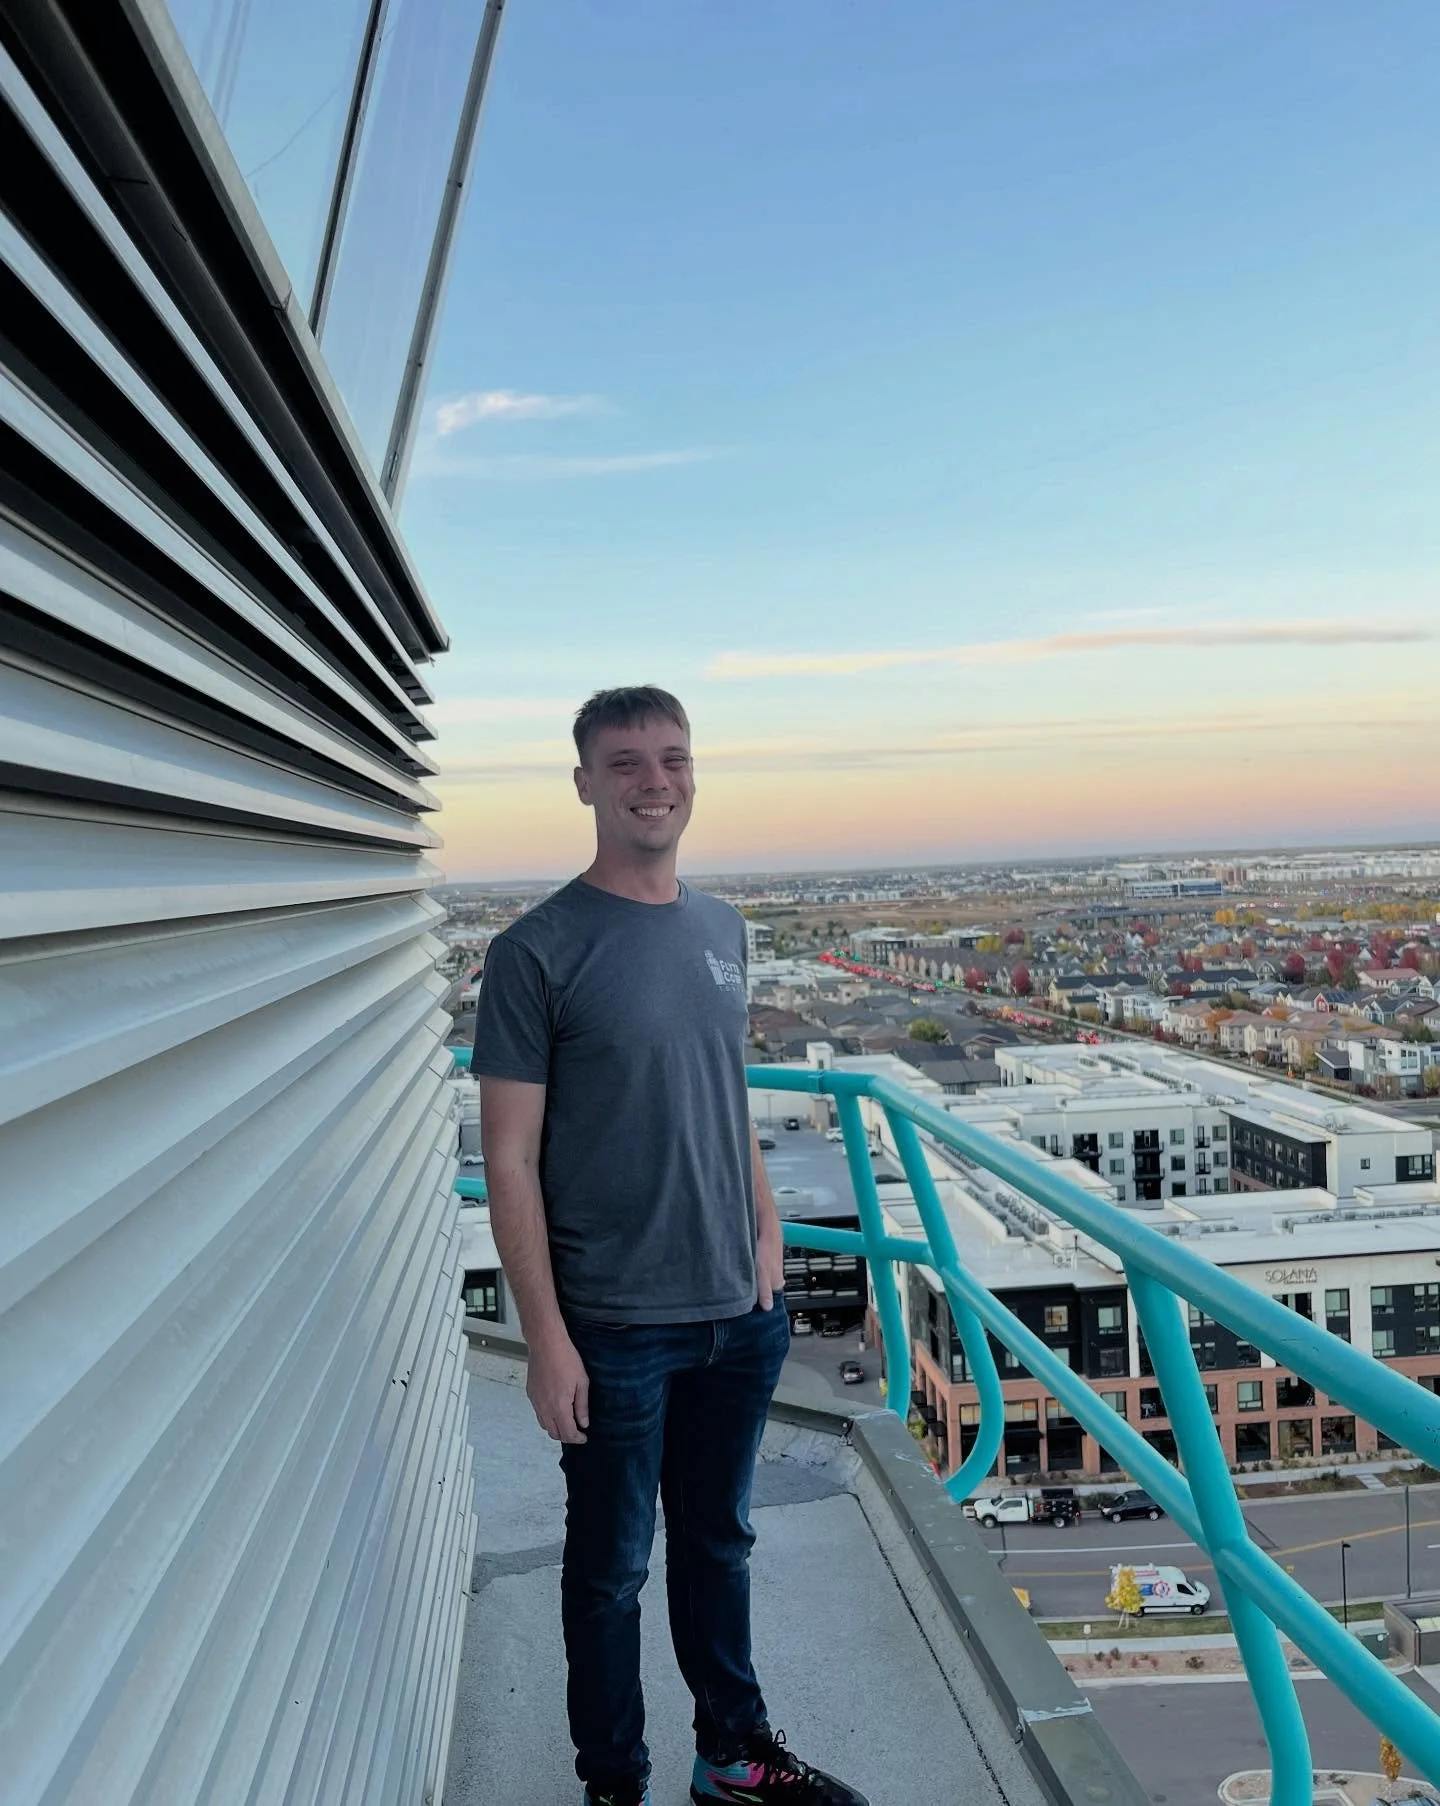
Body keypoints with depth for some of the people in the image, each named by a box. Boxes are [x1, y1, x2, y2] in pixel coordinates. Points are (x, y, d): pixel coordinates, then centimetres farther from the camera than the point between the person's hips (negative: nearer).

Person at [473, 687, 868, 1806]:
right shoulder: (538, 952, -13)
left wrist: (767, 1232, 10)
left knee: (719, 1542, 22)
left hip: (739, 1311, 5)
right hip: (614, 1328, -5)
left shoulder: (722, 930, 5)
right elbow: (510, 1161, -13)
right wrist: (547, 1337, -15)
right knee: (613, 1567, 14)